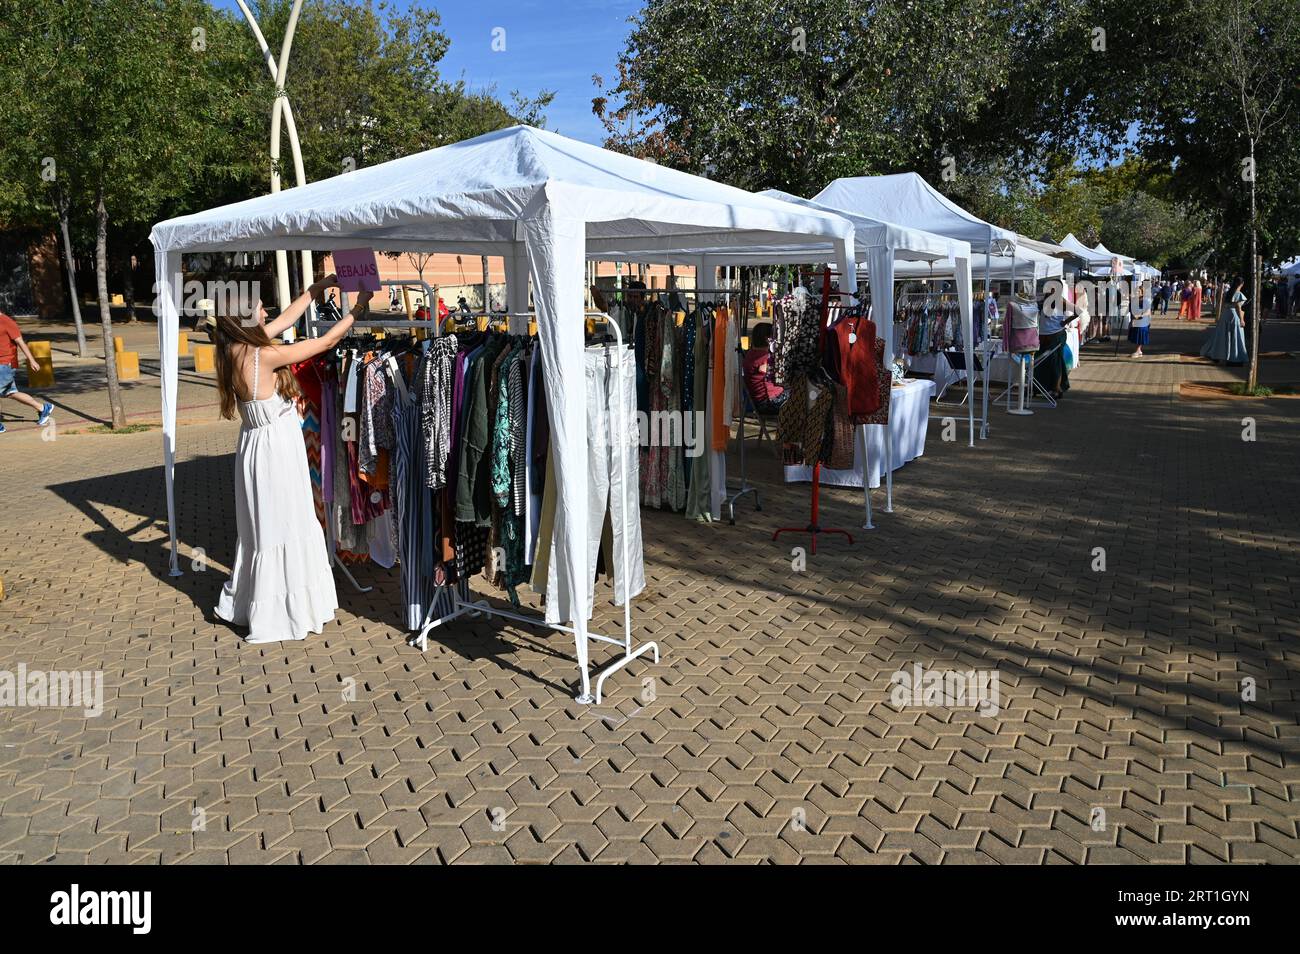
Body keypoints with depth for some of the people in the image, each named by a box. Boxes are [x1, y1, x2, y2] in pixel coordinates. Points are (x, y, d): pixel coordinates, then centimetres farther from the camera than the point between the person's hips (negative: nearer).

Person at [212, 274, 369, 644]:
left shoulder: (238, 348, 1)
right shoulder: (262, 355, -23)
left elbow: (286, 318, 13)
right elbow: (326, 341, -16)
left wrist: (318, 287, 17)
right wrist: (358, 308, -4)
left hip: (262, 445, 9)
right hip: (275, 450, -9)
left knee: (262, 528, 21)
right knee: (281, 530, 4)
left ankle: (245, 602, 36)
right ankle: (278, 614, 17)